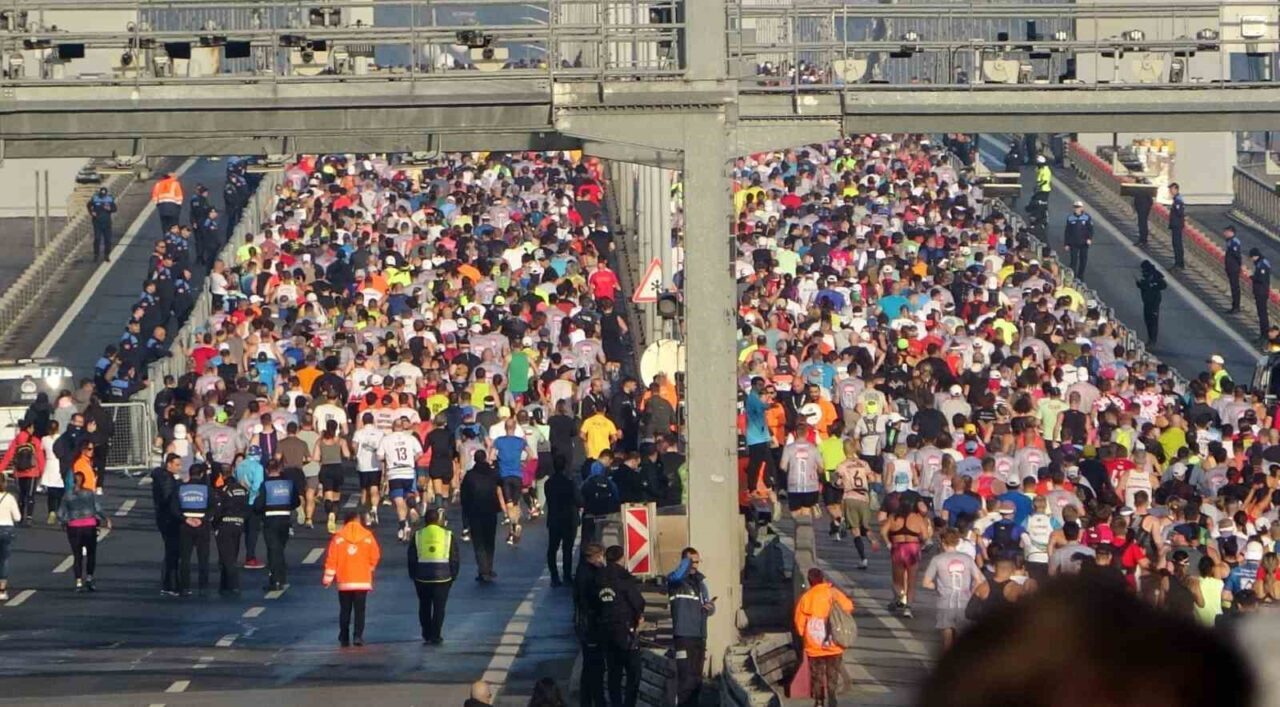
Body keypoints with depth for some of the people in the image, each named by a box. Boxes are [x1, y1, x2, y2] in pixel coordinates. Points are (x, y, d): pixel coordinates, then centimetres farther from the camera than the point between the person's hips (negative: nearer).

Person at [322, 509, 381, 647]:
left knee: (345, 610, 9)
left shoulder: (338, 537, -3)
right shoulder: (367, 536, -3)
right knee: (360, 610, 2)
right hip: (362, 581, 0)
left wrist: (328, 578, 2)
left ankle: (344, 638, 9)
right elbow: (375, 556, 0)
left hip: (344, 581, 0)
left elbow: (331, 559, -4)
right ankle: (358, 635, -11)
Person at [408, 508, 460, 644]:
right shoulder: (448, 535, 0)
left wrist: (413, 575, 12)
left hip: (422, 576, 1)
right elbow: (455, 558, 2)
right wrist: (453, 575, 11)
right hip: (442, 576, -1)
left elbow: (412, 558, 3)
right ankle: (435, 636, -1)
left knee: (424, 606, 15)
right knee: (439, 607, 4)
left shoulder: (417, 536, 1)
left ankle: (427, 635, 18)